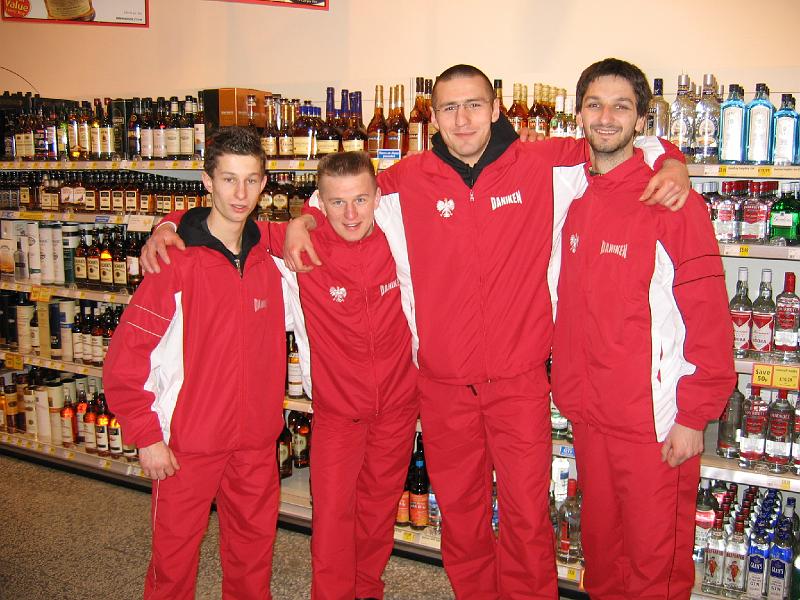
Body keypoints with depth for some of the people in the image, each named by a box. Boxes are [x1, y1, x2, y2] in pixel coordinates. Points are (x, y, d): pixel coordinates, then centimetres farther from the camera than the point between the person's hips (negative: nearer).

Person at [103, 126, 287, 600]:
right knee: (176, 550, 11)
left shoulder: (268, 262, 1)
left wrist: (272, 416, 6)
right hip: (187, 444, -4)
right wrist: (147, 437, -12)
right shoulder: (176, 264, -14)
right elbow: (125, 359, -13)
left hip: (257, 441, 4)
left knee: (255, 543, 17)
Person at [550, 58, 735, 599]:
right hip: (589, 413, 5)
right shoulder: (573, 199, 6)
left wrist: (694, 416, -13)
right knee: (600, 542, 20)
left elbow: (708, 318, -12)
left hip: (656, 419, -5)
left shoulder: (672, 201, -11)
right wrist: (569, 388, 8)